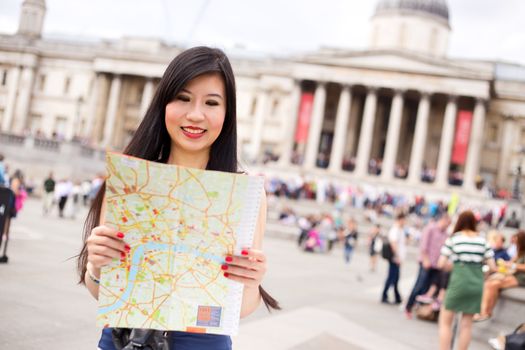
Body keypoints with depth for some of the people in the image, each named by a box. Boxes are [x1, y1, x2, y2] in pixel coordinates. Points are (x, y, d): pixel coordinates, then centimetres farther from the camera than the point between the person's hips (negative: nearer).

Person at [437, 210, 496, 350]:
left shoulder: (453, 238, -2)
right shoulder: (482, 240, 5)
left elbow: (441, 264, -5)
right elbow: (493, 266, 4)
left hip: (458, 282, -3)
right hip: (477, 284, 3)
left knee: (445, 321, 8)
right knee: (466, 324, 13)